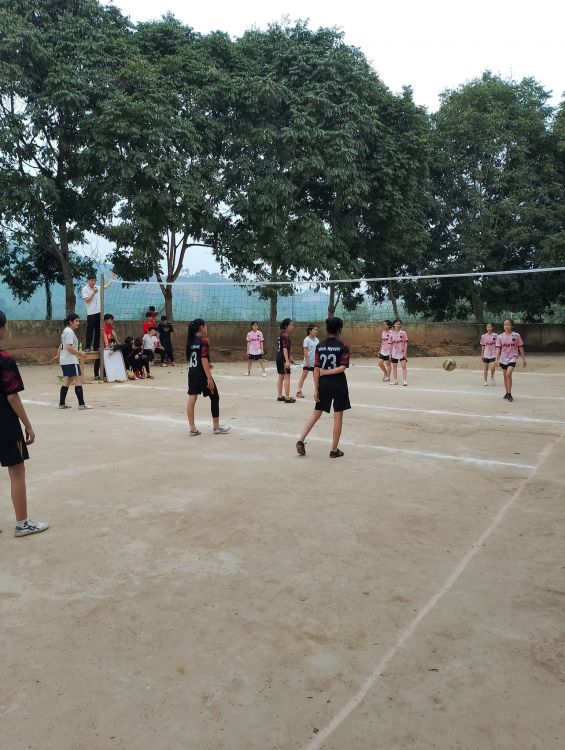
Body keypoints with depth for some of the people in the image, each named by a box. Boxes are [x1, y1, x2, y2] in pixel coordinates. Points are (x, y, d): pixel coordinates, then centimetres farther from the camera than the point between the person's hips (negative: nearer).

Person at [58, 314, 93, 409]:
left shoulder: (65, 331, 17)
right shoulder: (70, 332, -13)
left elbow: (60, 347, 22)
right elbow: (69, 347, -23)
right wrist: (80, 353, -16)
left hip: (64, 360, 10)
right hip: (71, 361, -10)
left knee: (67, 381, 14)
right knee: (78, 380, -10)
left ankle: (62, 403, 18)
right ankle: (81, 404, -13)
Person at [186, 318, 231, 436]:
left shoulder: (191, 340, 10)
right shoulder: (204, 340, -14)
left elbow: (191, 358, 15)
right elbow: (204, 359, -20)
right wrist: (209, 378, -20)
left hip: (192, 373, 7)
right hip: (202, 374, -7)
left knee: (192, 399, 4)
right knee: (214, 397, 7)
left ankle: (192, 429, 8)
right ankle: (216, 427, 14)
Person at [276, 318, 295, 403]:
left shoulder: (281, 334, 14)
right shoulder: (285, 335, -15)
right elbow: (285, 348, -23)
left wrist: (290, 358, 29)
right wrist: (287, 361, -27)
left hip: (279, 357, 10)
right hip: (283, 358, -10)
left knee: (281, 376, 16)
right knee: (287, 377, -4)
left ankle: (279, 396, 23)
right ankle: (287, 398, -2)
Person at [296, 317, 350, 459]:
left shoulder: (320, 346, 3)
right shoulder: (343, 346, -6)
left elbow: (316, 369, -1)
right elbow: (343, 367, -17)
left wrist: (316, 389, 0)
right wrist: (327, 372, -9)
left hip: (323, 384, 3)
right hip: (338, 384, -3)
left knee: (316, 414, 15)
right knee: (338, 417, 6)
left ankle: (301, 440, 3)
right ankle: (334, 450, 10)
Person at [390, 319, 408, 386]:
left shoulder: (403, 333, -5)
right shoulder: (392, 334, 4)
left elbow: (406, 343, -7)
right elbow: (391, 344, 8)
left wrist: (405, 352, -13)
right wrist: (390, 353, 7)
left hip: (401, 353, -4)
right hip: (394, 353, 4)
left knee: (403, 366, -10)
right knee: (394, 367, 8)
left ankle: (404, 380, -7)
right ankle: (395, 380, 17)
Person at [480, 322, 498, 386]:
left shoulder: (495, 335, -2)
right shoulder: (483, 336, 4)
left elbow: (497, 345, 0)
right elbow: (483, 346, 9)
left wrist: (497, 354, -4)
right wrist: (482, 354, 8)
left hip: (493, 354, -2)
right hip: (486, 354, 2)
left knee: (493, 367, -15)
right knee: (486, 369, 6)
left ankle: (492, 377, 13)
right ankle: (485, 381, 15)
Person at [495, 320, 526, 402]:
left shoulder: (516, 335, -2)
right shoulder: (500, 336, 1)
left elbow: (520, 347, 3)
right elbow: (498, 348, -1)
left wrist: (523, 359, 3)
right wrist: (497, 359, -11)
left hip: (512, 358, -3)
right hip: (503, 358, 3)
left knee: (508, 374, -20)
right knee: (505, 376, 11)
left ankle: (509, 394, -11)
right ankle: (507, 393, 26)